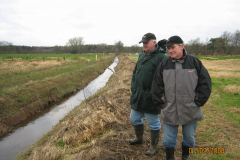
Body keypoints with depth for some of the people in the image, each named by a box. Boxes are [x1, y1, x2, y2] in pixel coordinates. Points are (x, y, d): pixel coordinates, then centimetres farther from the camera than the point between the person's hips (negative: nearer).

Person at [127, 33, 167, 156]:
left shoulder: (161, 57, -15)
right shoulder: (142, 56, 11)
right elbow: (135, 73, 17)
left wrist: (151, 93, -21)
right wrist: (133, 87, 6)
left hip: (150, 99, -8)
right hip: (137, 97, 8)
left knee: (153, 124, 10)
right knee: (134, 119, 22)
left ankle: (153, 146, 31)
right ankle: (139, 138, 47)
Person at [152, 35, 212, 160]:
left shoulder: (194, 62, -4)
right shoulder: (164, 64, 0)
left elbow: (205, 83, 0)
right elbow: (156, 85, 4)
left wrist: (198, 102, -4)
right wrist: (161, 103, -1)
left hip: (190, 111, 0)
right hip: (169, 111, 1)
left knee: (189, 139, 19)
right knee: (169, 140, 12)